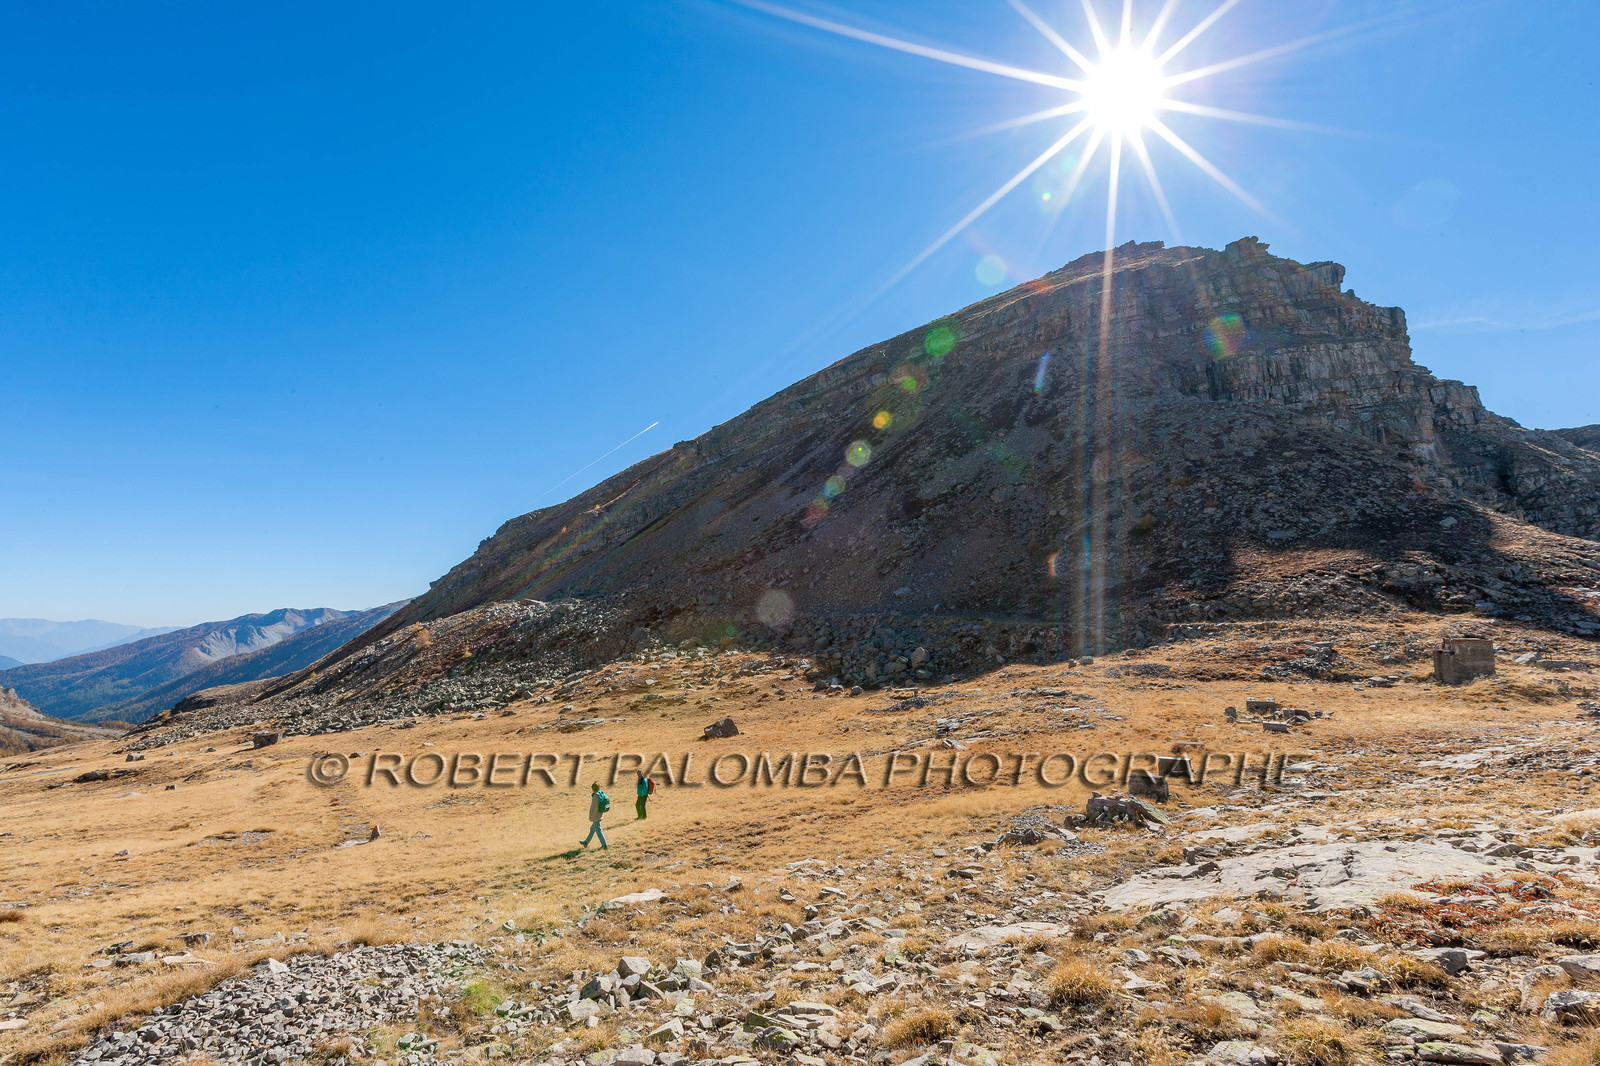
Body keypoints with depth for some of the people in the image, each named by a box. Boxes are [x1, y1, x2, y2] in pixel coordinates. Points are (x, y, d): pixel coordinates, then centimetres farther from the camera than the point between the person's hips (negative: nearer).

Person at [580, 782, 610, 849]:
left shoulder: (595, 797, -25)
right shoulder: (602, 794, 1)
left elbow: (595, 809, -25)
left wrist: (591, 817, -15)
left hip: (596, 817, -9)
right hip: (600, 815, 9)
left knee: (598, 831, 1)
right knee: (592, 829, 23)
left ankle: (605, 845, 5)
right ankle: (586, 842, 38)